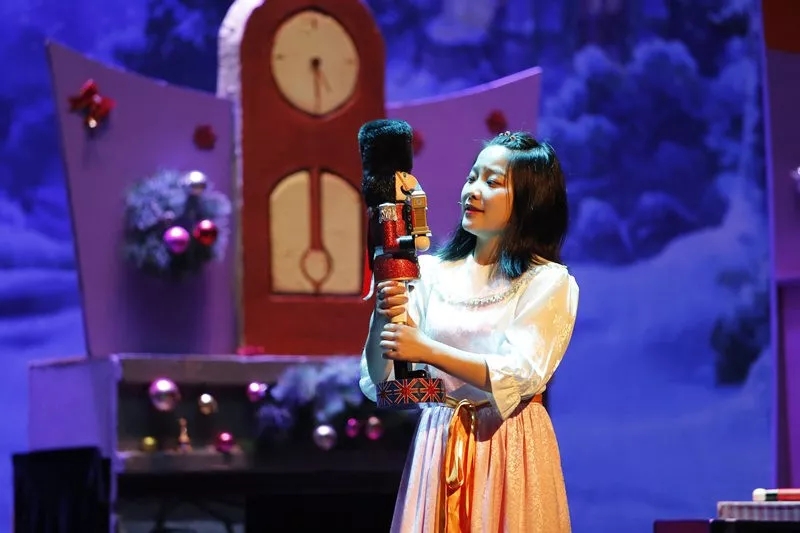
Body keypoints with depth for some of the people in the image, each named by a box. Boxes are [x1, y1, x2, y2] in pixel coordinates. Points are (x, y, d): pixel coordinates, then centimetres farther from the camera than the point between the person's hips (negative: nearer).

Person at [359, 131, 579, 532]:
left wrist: (427, 350, -25)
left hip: (508, 449, -3)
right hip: (437, 443, 3)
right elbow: (380, 380, 0)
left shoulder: (549, 282, -6)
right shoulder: (432, 272, 4)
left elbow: (518, 377, -17)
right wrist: (383, 316, -19)